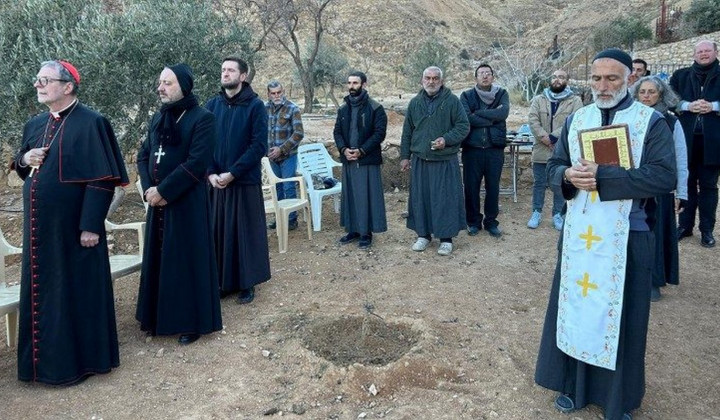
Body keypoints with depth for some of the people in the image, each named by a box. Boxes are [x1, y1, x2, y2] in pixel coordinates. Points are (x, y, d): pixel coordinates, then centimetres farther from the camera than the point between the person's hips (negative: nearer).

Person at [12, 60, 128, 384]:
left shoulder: (90, 123, -12)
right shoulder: (35, 125, 11)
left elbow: (102, 178, -16)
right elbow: (22, 168, 23)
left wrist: (91, 225, -20)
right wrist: (24, 159, -2)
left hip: (73, 225, -7)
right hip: (39, 225, 7)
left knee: (77, 288, 4)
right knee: (40, 290, 15)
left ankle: (81, 358, 20)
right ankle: (46, 356, 31)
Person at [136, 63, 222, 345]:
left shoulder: (202, 118, -9)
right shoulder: (158, 118, 12)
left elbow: (197, 162, -18)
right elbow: (143, 156, 12)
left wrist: (163, 191, -16)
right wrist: (148, 189, -5)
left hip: (187, 203, -7)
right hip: (158, 202, 7)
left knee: (187, 259, 0)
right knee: (158, 258, 13)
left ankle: (192, 321, 13)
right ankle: (159, 317, 28)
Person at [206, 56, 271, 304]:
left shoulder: (255, 106, -5)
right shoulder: (212, 105, 7)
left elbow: (259, 145, -12)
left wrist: (232, 173, -16)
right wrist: (211, 173, -9)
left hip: (246, 183, -4)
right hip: (216, 182, 4)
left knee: (246, 232, 4)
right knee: (219, 232, 9)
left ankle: (247, 283, 17)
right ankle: (224, 281, 22)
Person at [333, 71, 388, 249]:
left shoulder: (375, 108, -5)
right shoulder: (343, 109, 12)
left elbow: (380, 132, -11)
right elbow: (337, 131, 12)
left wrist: (361, 151, -17)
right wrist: (343, 149, -7)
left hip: (368, 160, -5)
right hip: (348, 160, 6)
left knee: (367, 196, -2)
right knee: (349, 195, 10)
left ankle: (366, 232, 8)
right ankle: (353, 229, 22)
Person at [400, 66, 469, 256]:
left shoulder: (452, 101, -2)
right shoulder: (415, 103, 9)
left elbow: (464, 126, -3)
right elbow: (407, 132, 15)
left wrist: (446, 140, -18)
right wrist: (405, 156, 12)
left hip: (446, 161, -3)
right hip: (420, 161, 4)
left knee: (446, 198, 0)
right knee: (420, 197, 8)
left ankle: (446, 238, 11)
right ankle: (423, 234, 22)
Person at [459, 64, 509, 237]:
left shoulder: (502, 94, 5)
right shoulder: (467, 96, 2)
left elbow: (503, 112, -14)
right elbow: (467, 118, -15)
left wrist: (478, 113, -13)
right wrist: (492, 117, -12)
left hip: (495, 148, 1)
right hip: (472, 148, 0)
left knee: (493, 187, 9)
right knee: (471, 186, 7)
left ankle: (491, 221, 23)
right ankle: (473, 221, 22)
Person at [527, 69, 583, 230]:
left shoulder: (575, 101, 0)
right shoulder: (539, 99, 7)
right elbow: (532, 120, -5)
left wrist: (553, 137, -20)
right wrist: (543, 137, -19)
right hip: (541, 150, 1)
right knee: (539, 183, 10)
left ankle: (558, 214, 22)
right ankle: (536, 212, 23)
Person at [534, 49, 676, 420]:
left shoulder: (651, 121, -5)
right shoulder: (575, 120, 8)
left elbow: (664, 176, -15)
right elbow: (553, 167, 8)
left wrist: (601, 176, -23)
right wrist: (569, 176, -16)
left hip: (626, 235, -3)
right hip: (578, 232, 4)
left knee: (619, 314, 6)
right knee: (575, 305, 10)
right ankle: (574, 385, 28)